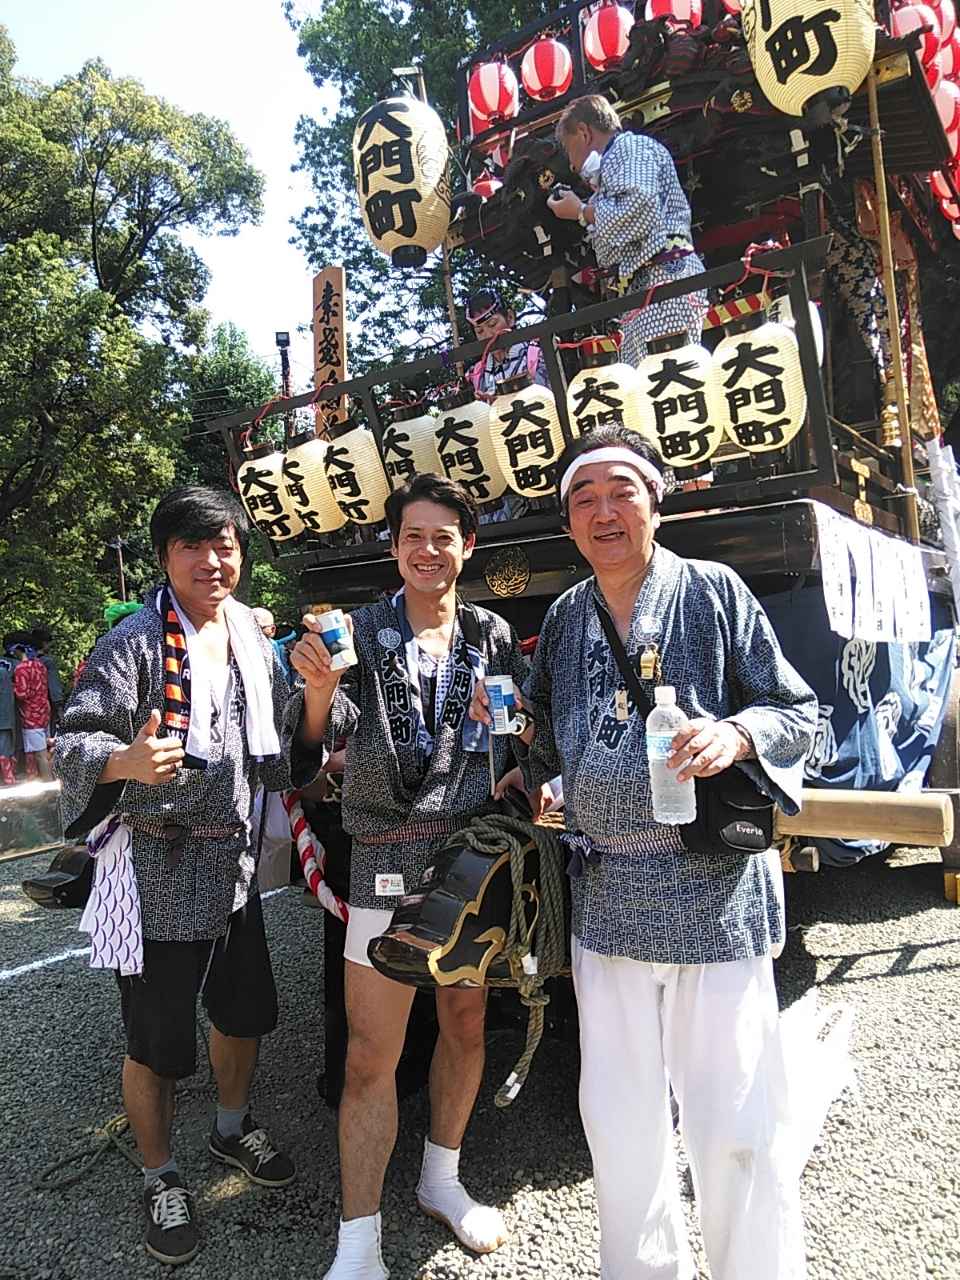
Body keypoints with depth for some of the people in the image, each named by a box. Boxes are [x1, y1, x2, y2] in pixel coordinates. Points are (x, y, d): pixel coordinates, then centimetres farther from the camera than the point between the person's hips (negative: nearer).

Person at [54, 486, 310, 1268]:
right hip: (157, 869, -6)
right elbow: (75, 741, -19)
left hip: (235, 860, 6)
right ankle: (161, 1178, 34)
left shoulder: (253, 641, 7)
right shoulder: (135, 642, -13)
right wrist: (126, 762, -37)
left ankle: (233, 1127, 47)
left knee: (246, 1011, 20)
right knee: (157, 1041, 9)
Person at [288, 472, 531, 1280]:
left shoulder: (494, 638, 6)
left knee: (466, 1023, 17)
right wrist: (319, 690, -29)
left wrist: (519, 778, -9)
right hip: (390, 862, -3)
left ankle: (442, 1180, 40)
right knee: (371, 1055, 0)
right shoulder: (365, 634, -1)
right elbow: (322, 742, -10)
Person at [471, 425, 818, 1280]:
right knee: (618, 1114, 17)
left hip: (713, 893, -4)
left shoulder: (714, 592, -2)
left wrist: (738, 734, -20)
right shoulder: (565, 618, 11)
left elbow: (800, 711, -1)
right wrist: (509, 719, -1)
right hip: (605, 896, 5)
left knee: (734, 1122, 4)